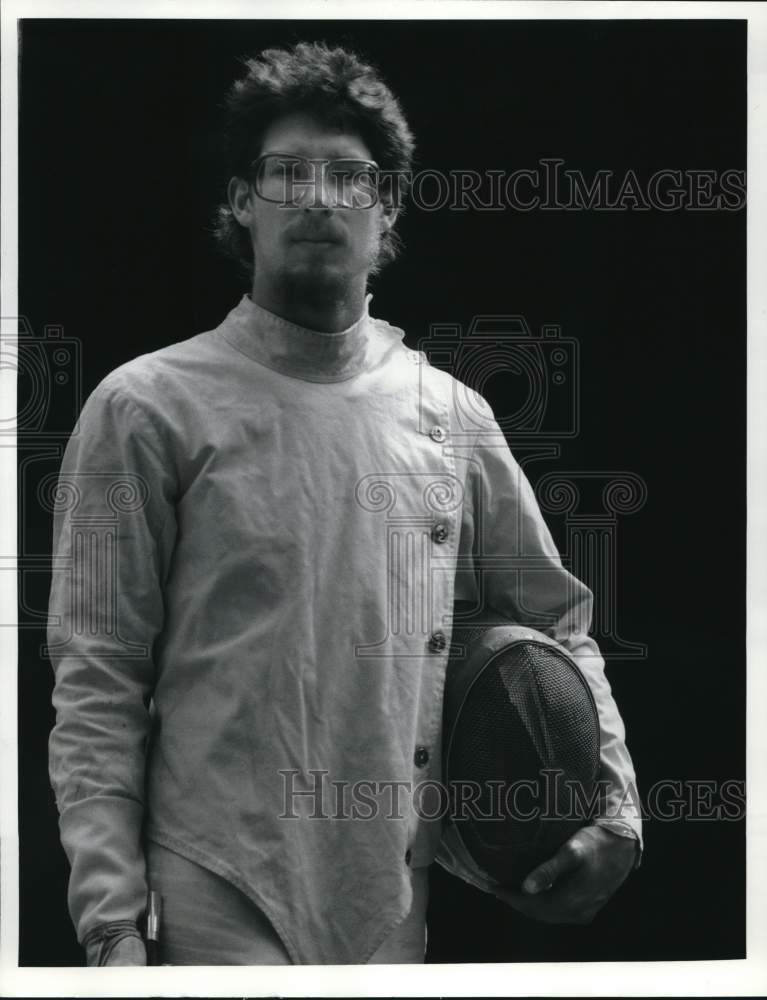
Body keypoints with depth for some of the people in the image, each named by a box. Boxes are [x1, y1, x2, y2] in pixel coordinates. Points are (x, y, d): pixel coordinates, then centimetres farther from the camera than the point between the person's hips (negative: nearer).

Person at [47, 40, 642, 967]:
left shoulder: (452, 418, 9)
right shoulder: (150, 407, -2)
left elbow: (557, 619, 20)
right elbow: (97, 686, -4)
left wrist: (615, 808, 7)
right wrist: (114, 925, -11)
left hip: (398, 903, 4)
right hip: (221, 902, -4)